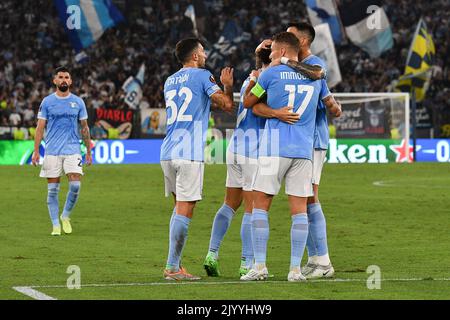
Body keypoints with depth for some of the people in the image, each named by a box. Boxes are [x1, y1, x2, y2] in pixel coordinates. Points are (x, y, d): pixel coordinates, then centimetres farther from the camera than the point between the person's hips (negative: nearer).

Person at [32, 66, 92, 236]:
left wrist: (88, 151, 10)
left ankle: (66, 216, 10)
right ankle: (55, 225, 7)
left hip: (72, 150, 0)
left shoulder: (78, 102, 6)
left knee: (75, 185, -13)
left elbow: (84, 128, 12)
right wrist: (36, 151, -4)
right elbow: (40, 127, 3)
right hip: (52, 151, 0)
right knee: (53, 189, -1)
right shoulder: (47, 102, 3)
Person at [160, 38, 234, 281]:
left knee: (179, 207, 16)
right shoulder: (202, 76, -2)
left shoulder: (169, 82, 19)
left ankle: (174, 265, 13)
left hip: (167, 153, 7)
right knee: (184, 210, -7)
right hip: (190, 154, -7)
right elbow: (228, 105, -2)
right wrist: (228, 85, 14)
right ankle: (172, 267, -10)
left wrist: (212, 100, 36)